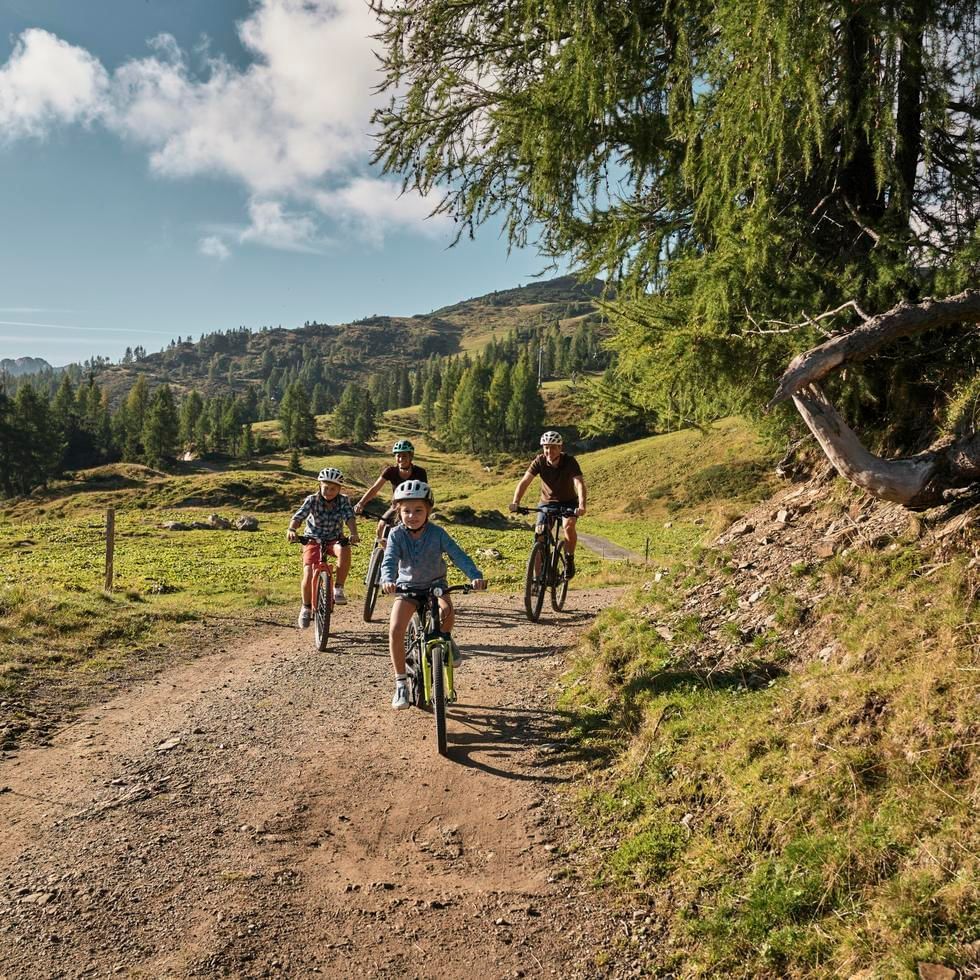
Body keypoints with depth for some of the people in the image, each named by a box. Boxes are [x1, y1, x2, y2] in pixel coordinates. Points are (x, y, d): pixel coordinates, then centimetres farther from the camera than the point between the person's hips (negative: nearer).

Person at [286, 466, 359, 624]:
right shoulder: (312, 500, -14)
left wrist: (353, 534, -46)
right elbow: (298, 516, -25)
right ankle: (306, 607, 12)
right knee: (308, 577, -17)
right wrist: (291, 530, -48)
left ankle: (338, 588, -18)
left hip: (335, 540, 0)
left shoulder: (343, 500, -10)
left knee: (345, 551, -36)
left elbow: (350, 518, -25)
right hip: (314, 540, 0)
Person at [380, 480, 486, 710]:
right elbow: (389, 560, -28)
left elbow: (458, 555, -24)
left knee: (446, 608, -33)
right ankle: (401, 684, -4)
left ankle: (445, 639, 2)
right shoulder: (397, 535, -15)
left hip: (435, 584, 0)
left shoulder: (437, 533, -16)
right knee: (395, 629, -18)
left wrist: (475, 576, -40)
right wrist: (387, 580, -50)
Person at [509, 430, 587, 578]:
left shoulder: (570, 461, -23)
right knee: (539, 535, -12)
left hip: (568, 502, -2)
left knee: (568, 526, -30)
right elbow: (525, 481, -25)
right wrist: (515, 502, -41)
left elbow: (579, 483, -35)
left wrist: (582, 505, -52)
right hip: (547, 502, 2)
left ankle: (570, 560, -7)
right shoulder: (539, 461, -17)